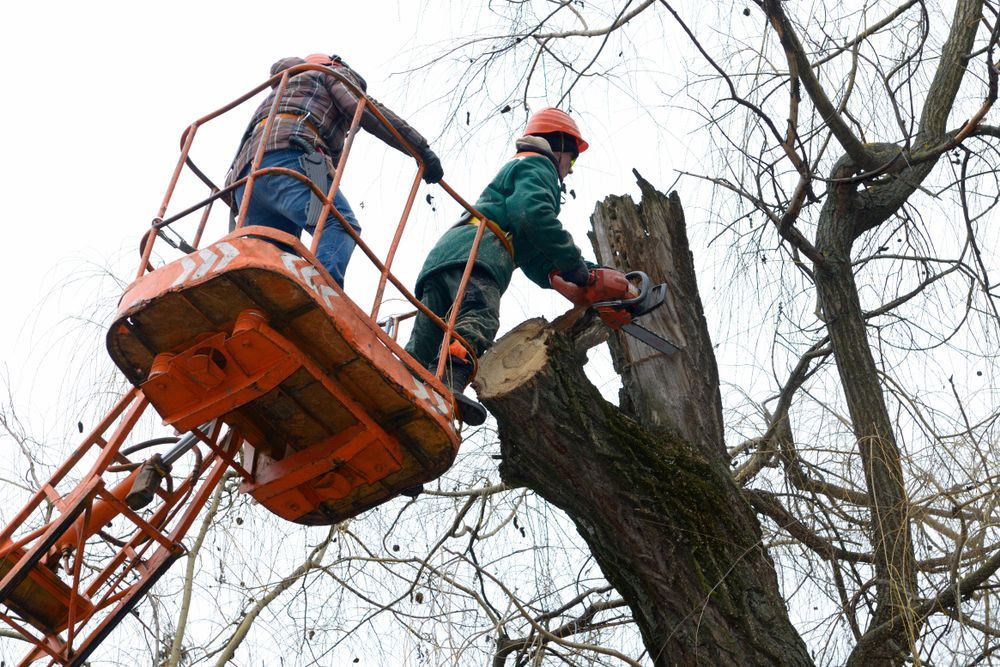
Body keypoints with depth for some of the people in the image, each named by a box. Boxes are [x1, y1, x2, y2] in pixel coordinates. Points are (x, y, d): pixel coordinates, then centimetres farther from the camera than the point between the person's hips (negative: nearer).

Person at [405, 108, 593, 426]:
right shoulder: (537, 165, 15)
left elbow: (535, 261, 39)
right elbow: (533, 213, -9)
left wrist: (568, 278, 27)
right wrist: (574, 263, -3)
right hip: (475, 252, -9)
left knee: (421, 350, -7)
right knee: (479, 318, -34)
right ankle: (447, 384, -59)